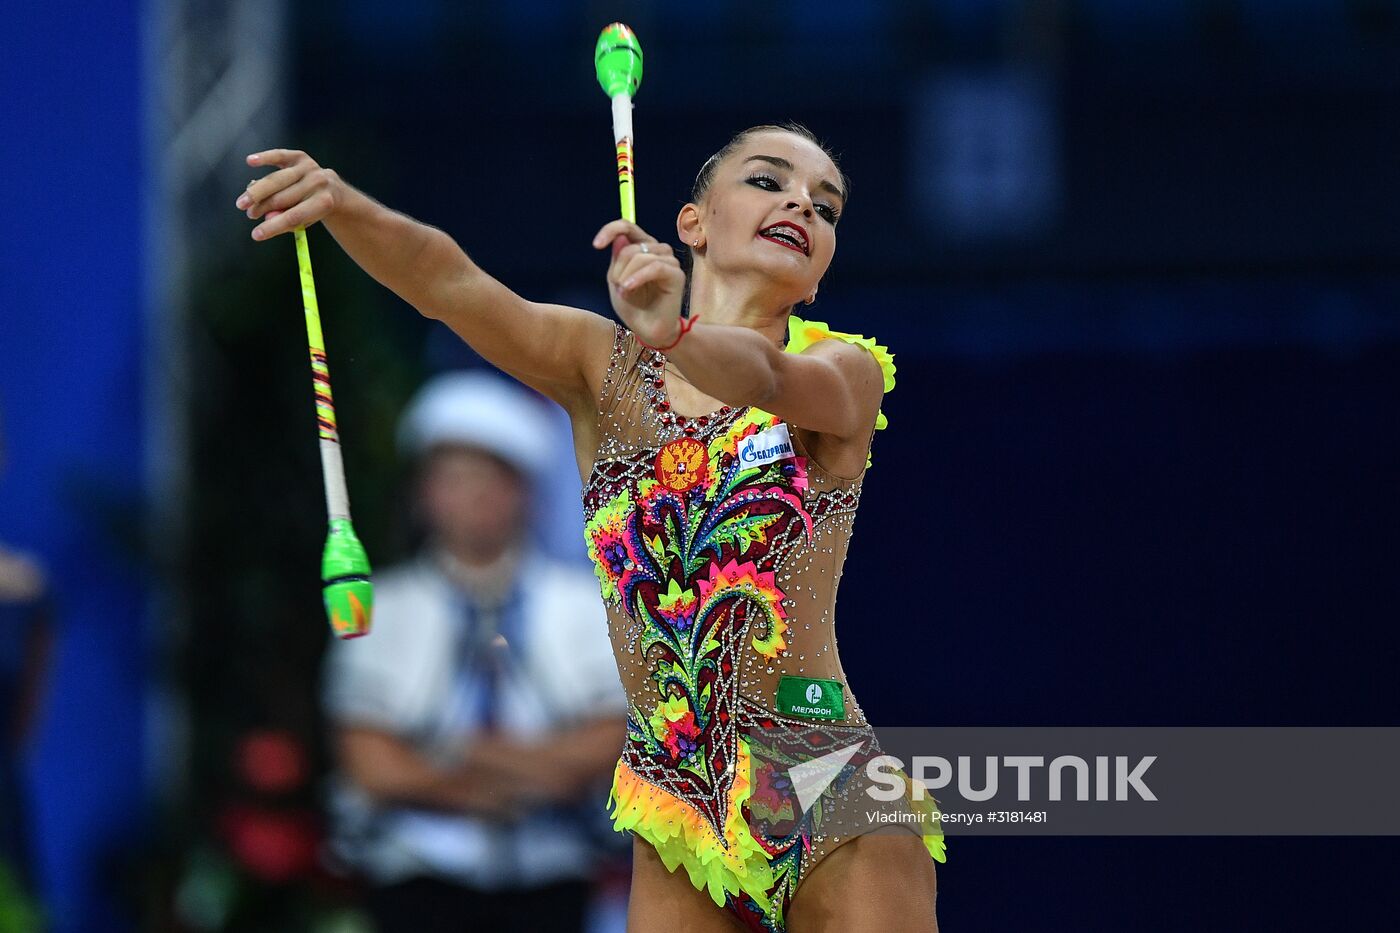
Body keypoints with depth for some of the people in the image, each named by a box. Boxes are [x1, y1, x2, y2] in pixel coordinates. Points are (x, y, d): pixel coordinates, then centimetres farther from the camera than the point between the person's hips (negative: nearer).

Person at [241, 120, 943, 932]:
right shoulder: (605, 369, 9)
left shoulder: (842, 369, 1)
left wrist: (673, 331, -47)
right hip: (680, 819, 2)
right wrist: (339, 203, -30)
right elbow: (451, 284, -9)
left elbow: (765, 378, -24)